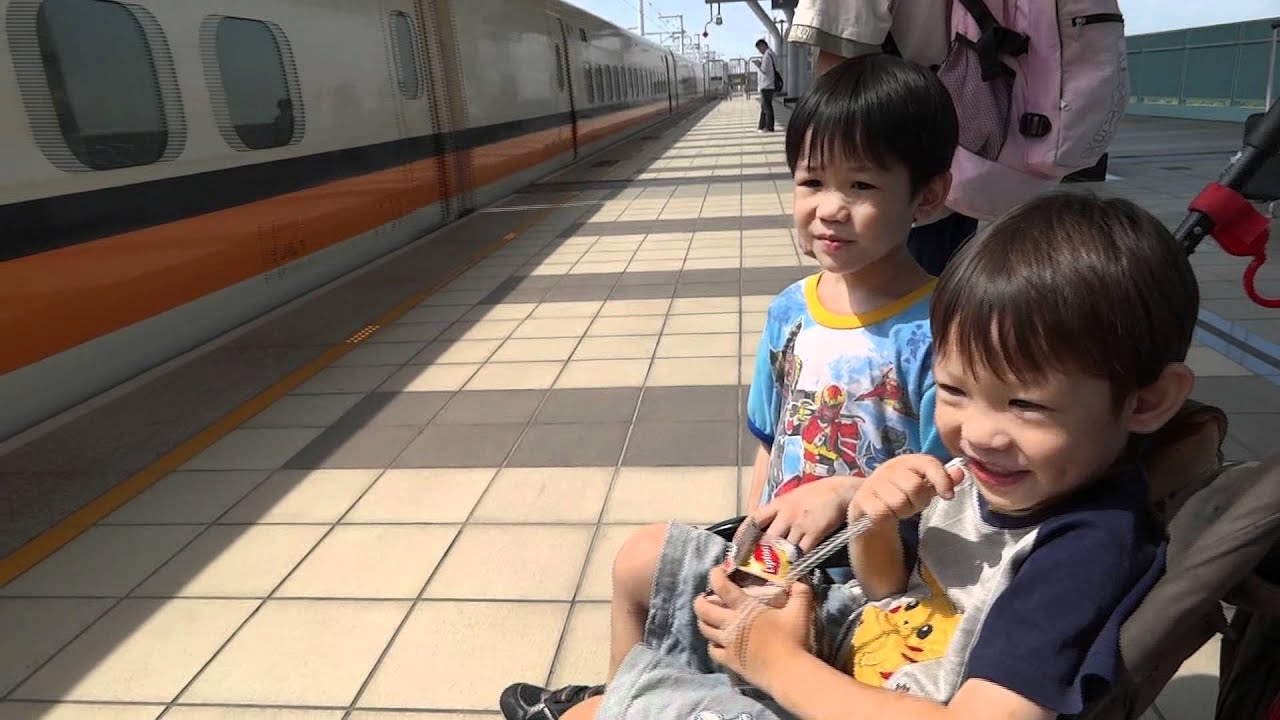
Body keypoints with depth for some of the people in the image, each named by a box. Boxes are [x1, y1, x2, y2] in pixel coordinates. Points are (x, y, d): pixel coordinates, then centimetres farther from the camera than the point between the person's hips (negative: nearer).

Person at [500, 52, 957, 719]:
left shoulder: (935, 331, -22)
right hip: (776, 548, 7)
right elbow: (772, 445, 6)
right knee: (637, 560, 17)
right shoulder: (790, 310, -3)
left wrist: (846, 492, -29)